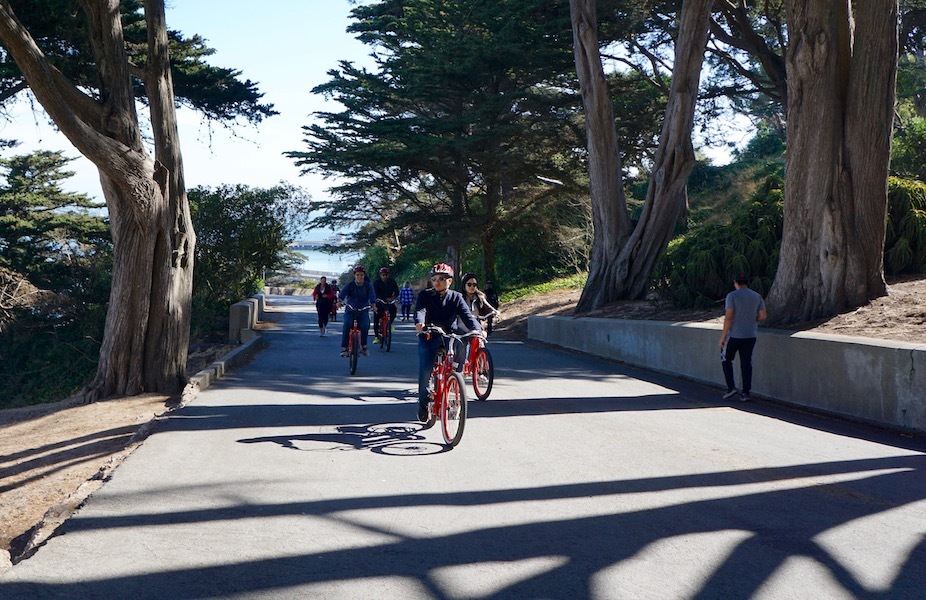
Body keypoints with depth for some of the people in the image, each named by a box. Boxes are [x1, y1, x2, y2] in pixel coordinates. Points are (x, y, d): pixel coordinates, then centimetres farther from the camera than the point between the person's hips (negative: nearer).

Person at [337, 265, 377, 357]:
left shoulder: (368, 285, -1)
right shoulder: (350, 284, -4)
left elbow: (372, 295, -18)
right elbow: (343, 292, -21)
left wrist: (373, 304, -39)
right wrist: (339, 301, -42)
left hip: (363, 311, 0)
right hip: (350, 310, 0)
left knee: (365, 326, -26)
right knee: (346, 325, -26)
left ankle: (363, 346, -5)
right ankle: (344, 348, -18)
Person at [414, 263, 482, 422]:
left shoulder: (456, 297, 3)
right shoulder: (425, 295, -1)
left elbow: (467, 315, -10)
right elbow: (420, 310, -19)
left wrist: (477, 329, -30)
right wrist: (419, 323, -43)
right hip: (429, 337, -1)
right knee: (425, 370, -14)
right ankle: (423, 403, 10)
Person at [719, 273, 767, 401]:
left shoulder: (732, 296, -10)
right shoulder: (757, 297, 6)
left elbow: (728, 317, -16)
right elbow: (763, 316, 3)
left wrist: (723, 336, -11)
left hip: (734, 334, -4)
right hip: (751, 335, 4)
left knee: (726, 359, 12)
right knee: (746, 362, 9)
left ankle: (731, 387, 2)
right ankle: (746, 392, 7)